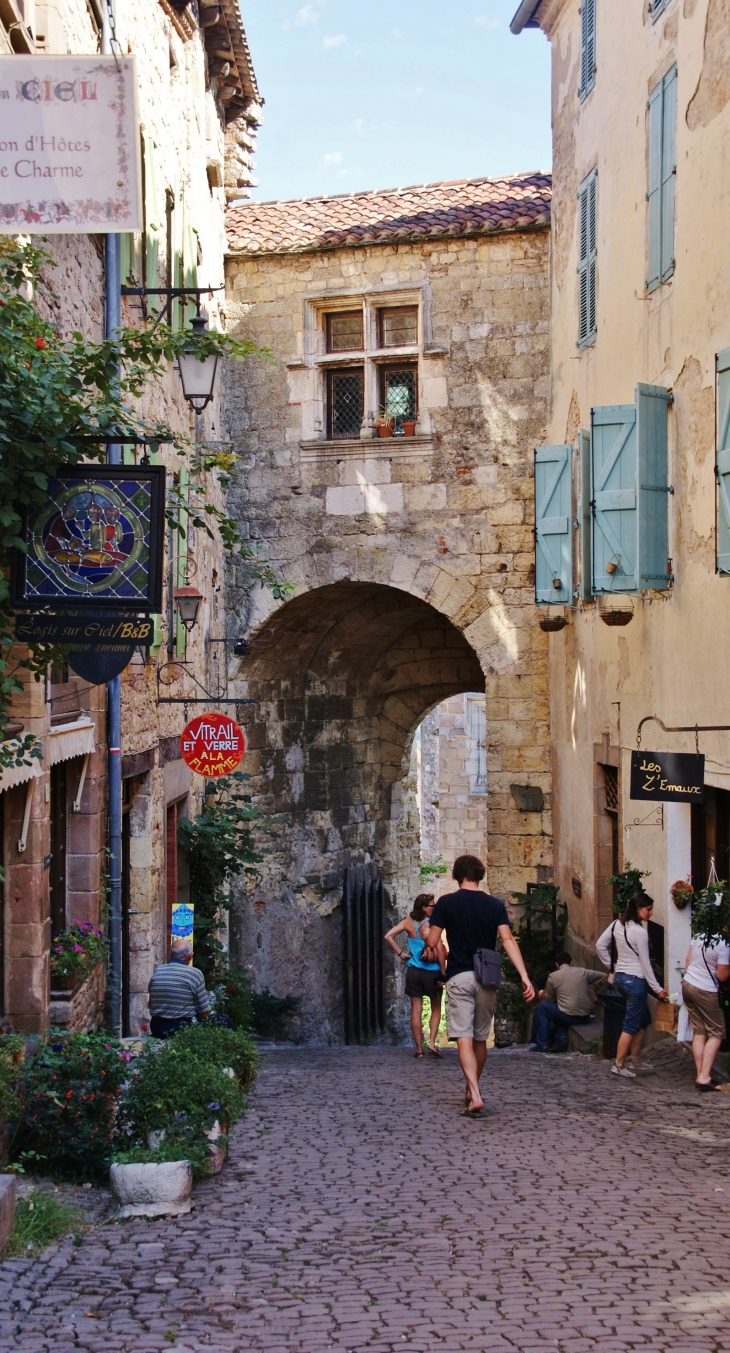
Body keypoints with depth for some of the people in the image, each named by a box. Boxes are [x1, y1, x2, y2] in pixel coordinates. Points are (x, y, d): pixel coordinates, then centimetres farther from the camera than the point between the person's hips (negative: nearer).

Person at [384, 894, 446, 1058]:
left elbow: (388, 936, -5)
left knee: (416, 1010, 6)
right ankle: (432, 1042, 0)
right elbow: (440, 952, -16)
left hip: (413, 971, 3)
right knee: (436, 1008, 14)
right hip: (432, 972, -3)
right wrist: (443, 974, -8)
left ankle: (419, 1049, 6)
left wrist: (400, 953, 2)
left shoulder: (408, 923, -1)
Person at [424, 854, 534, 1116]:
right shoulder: (495, 904, 3)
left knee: (464, 1038, -8)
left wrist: (425, 935, 20)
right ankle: (471, 1091, 31)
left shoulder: (446, 903, -2)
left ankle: (475, 1095, -24)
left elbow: (432, 942, -4)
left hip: (459, 976, -3)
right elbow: (508, 941, -7)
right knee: (480, 1038, 16)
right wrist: (525, 977, -11)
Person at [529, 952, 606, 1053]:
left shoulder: (553, 976, 1)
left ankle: (542, 1044, 15)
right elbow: (605, 976, 14)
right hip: (585, 1017, 5)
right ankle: (561, 1038, 9)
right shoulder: (583, 972, 8)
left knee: (542, 1007, 18)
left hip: (568, 1017, -5)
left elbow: (548, 999, 10)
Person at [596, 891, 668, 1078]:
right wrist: (657, 989, -6)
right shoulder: (640, 932, -17)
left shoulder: (617, 925, 4)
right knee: (631, 1025, 2)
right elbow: (645, 963, -13)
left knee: (643, 1019, 20)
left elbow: (600, 945, 9)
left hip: (620, 977, 8)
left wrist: (610, 965, 17)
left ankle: (635, 1059, 23)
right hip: (635, 980, -8)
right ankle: (619, 1065, 6)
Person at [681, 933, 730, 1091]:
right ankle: (704, 1077, -6)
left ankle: (700, 1076, 8)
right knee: (716, 1033, 4)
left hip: (687, 984, 7)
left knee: (699, 1032, 11)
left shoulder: (699, 935, 0)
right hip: (706, 991, -7)